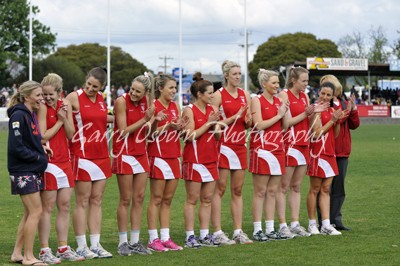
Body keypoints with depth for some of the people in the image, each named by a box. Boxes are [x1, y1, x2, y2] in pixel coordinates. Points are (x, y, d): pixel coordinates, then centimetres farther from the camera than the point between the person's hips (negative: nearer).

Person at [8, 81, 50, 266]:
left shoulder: (31, 115, 13)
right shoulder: (18, 116, -16)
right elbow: (16, 147, -20)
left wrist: (41, 152, 3)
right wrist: (38, 157, -13)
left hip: (32, 170, 9)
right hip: (23, 171, -9)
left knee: (30, 213, 12)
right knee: (36, 211, -9)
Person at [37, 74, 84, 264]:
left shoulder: (66, 105, 7)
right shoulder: (43, 107, -10)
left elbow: (70, 134, 4)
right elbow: (43, 137, -15)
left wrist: (64, 118, -11)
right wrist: (59, 122, -10)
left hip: (65, 160, 6)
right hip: (48, 162, -6)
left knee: (65, 206, 9)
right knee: (48, 207, -3)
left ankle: (63, 249, 17)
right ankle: (44, 251, 1)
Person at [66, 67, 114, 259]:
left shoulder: (101, 99, 10)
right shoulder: (74, 97, -9)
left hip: (101, 155, 6)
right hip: (82, 155, -6)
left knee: (97, 201, 8)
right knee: (82, 202, -1)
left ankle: (95, 245, 12)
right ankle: (81, 246, 5)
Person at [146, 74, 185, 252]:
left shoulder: (175, 106, 11)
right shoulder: (153, 106, -9)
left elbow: (180, 131, 14)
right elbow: (149, 133, -13)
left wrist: (179, 127, -7)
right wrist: (167, 126, -21)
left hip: (173, 156, 6)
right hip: (158, 155, -6)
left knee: (167, 199, 8)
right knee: (156, 199, -3)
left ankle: (165, 237, 12)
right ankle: (153, 239, 1)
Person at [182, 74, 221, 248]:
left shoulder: (212, 110, 10)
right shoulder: (189, 111, -8)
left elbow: (218, 136, 12)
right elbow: (190, 136, -15)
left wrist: (215, 125, -7)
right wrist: (208, 123, -14)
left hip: (211, 159, 6)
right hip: (194, 160, -6)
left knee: (207, 199, 7)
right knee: (192, 199, -2)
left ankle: (205, 235, 13)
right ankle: (190, 236, 1)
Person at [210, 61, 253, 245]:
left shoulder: (245, 95, 11)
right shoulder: (219, 95, -6)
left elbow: (249, 124, 14)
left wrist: (248, 120, -8)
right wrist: (235, 116, -18)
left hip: (240, 146, 6)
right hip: (223, 145, -6)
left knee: (238, 190, 8)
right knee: (219, 189, -4)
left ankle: (238, 231, 12)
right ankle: (217, 232, -1)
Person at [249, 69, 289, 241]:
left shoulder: (279, 101, 13)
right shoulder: (257, 101, -5)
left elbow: (285, 127, 13)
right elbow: (259, 125, -15)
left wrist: (285, 113, -3)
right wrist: (278, 115, -10)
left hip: (277, 150, 6)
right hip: (261, 149, -6)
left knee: (272, 191, 7)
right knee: (260, 192, -5)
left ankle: (270, 229, 11)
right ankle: (257, 230, -2)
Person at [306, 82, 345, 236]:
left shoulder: (331, 110, 13)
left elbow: (335, 135, 14)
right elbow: (316, 133, -16)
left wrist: (338, 120, -1)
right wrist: (332, 120, -15)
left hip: (330, 154, 7)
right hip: (317, 153, -7)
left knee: (326, 190, 6)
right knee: (315, 189, 1)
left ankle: (326, 225, 6)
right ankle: (312, 224, 9)